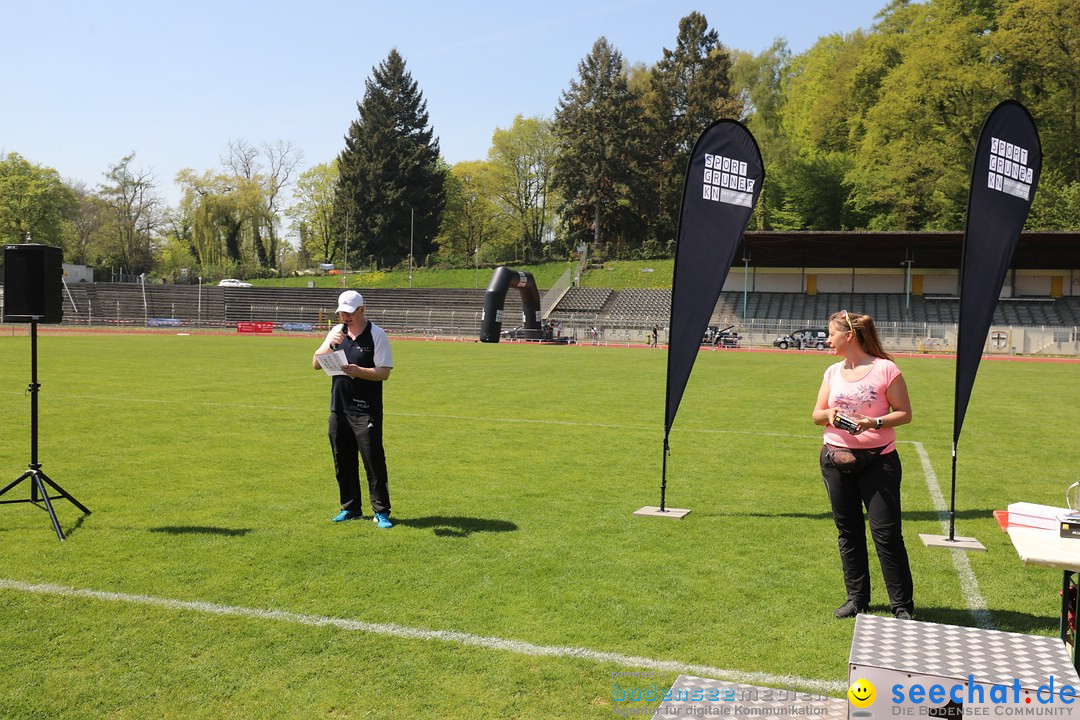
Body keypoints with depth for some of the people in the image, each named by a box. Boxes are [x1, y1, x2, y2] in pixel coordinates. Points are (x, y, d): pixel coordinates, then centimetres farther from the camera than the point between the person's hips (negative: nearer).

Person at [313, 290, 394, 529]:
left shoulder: (376, 334, -5)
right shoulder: (336, 332, 10)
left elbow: (384, 372, -10)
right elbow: (316, 364, 5)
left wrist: (358, 371, -26)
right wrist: (330, 344, -12)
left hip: (366, 410, -5)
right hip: (339, 408, 6)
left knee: (373, 460, -6)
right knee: (343, 462, 11)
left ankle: (381, 511, 2)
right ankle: (351, 508, 24)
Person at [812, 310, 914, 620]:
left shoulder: (885, 368, -7)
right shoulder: (833, 372, 8)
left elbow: (904, 413, -5)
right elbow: (816, 414, 12)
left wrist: (875, 423, -21)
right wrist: (829, 414, -10)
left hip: (878, 459, -5)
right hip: (836, 458, 5)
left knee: (886, 532, -4)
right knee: (848, 531, 11)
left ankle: (902, 605, 7)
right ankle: (857, 597, 23)